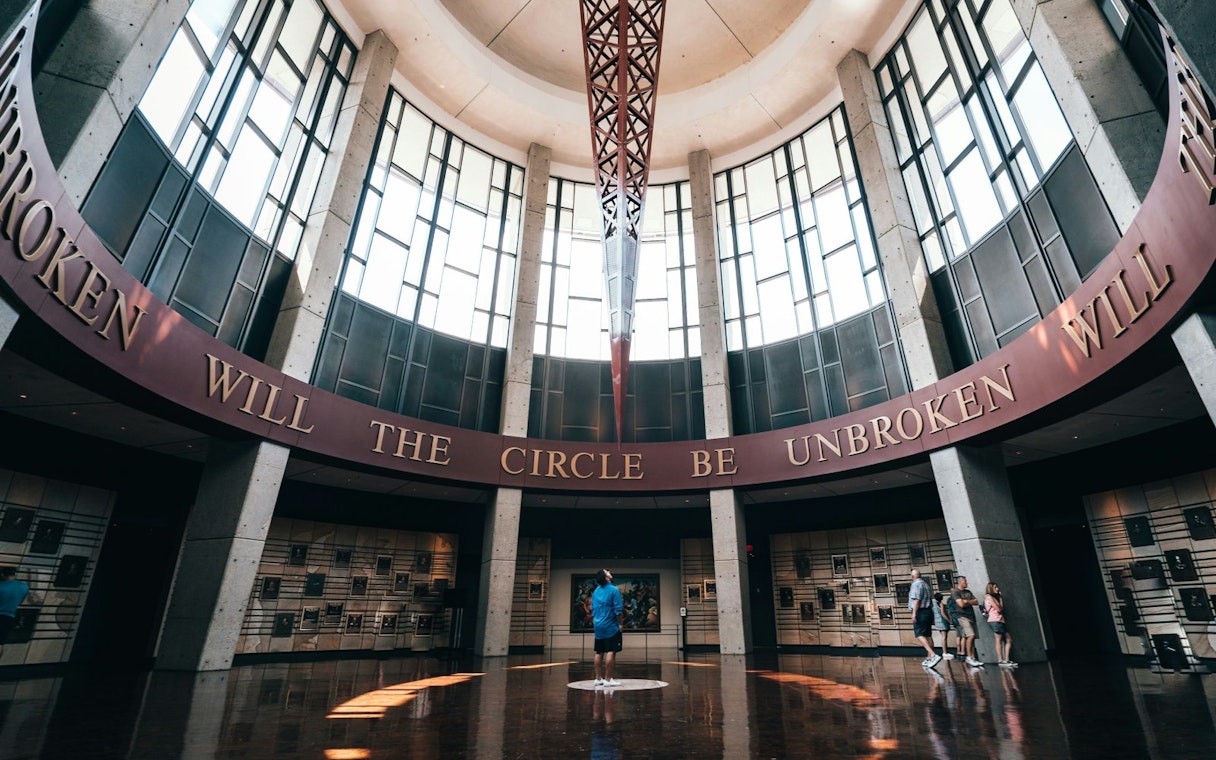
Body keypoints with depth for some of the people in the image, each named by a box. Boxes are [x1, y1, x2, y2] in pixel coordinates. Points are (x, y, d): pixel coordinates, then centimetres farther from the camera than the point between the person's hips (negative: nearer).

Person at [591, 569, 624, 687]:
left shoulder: (596, 591, 9)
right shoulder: (614, 590, -11)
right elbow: (618, 610, -13)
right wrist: (620, 623, -1)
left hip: (598, 626, 7)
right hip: (611, 626, -7)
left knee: (599, 653, 10)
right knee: (611, 652, -2)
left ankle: (598, 678, 14)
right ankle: (608, 679, -2)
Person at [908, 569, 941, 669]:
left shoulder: (916, 584, -10)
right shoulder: (926, 584, 17)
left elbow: (917, 599, -19)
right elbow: (930, 598, 20)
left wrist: (914, 613, -20)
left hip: (920, 612, -9)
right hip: (928, 611, 9)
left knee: (919, 634, -13)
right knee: (928, 635, 10)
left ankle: (933, 655, -26)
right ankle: (930, 658, 11)